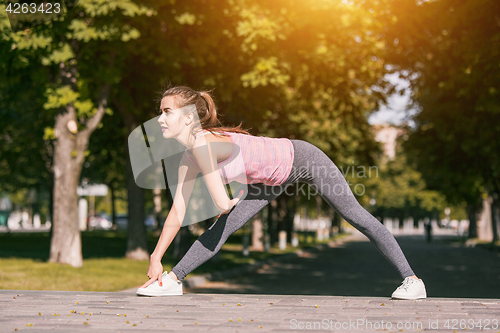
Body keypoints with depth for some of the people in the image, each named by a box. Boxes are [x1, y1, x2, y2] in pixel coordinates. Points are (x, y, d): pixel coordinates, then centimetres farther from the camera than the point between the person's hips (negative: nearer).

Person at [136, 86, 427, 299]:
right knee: (221, 228, 3)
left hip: (302, 159, -8)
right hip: (275, 177, 8)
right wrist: (155, 259, -2)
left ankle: (412, 280, 7)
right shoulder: (189, 158, -7)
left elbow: (221, 203, -36)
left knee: (356, 215, -1)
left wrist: (232, 200, -10)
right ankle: (174, 280, 15)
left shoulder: (203, 144, -34)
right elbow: (178, 212, -1)